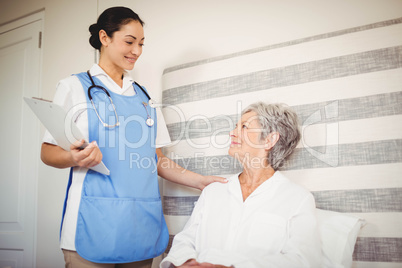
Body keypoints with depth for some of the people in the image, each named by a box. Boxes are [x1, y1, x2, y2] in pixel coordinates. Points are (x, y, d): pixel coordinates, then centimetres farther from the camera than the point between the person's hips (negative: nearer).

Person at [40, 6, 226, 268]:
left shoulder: (143, 95, 19)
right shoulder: (75, 86, 5)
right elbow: (48, 151, 2)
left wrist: (199, 180, 3)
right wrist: (75, 158, -20)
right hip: (95, 221, -4)